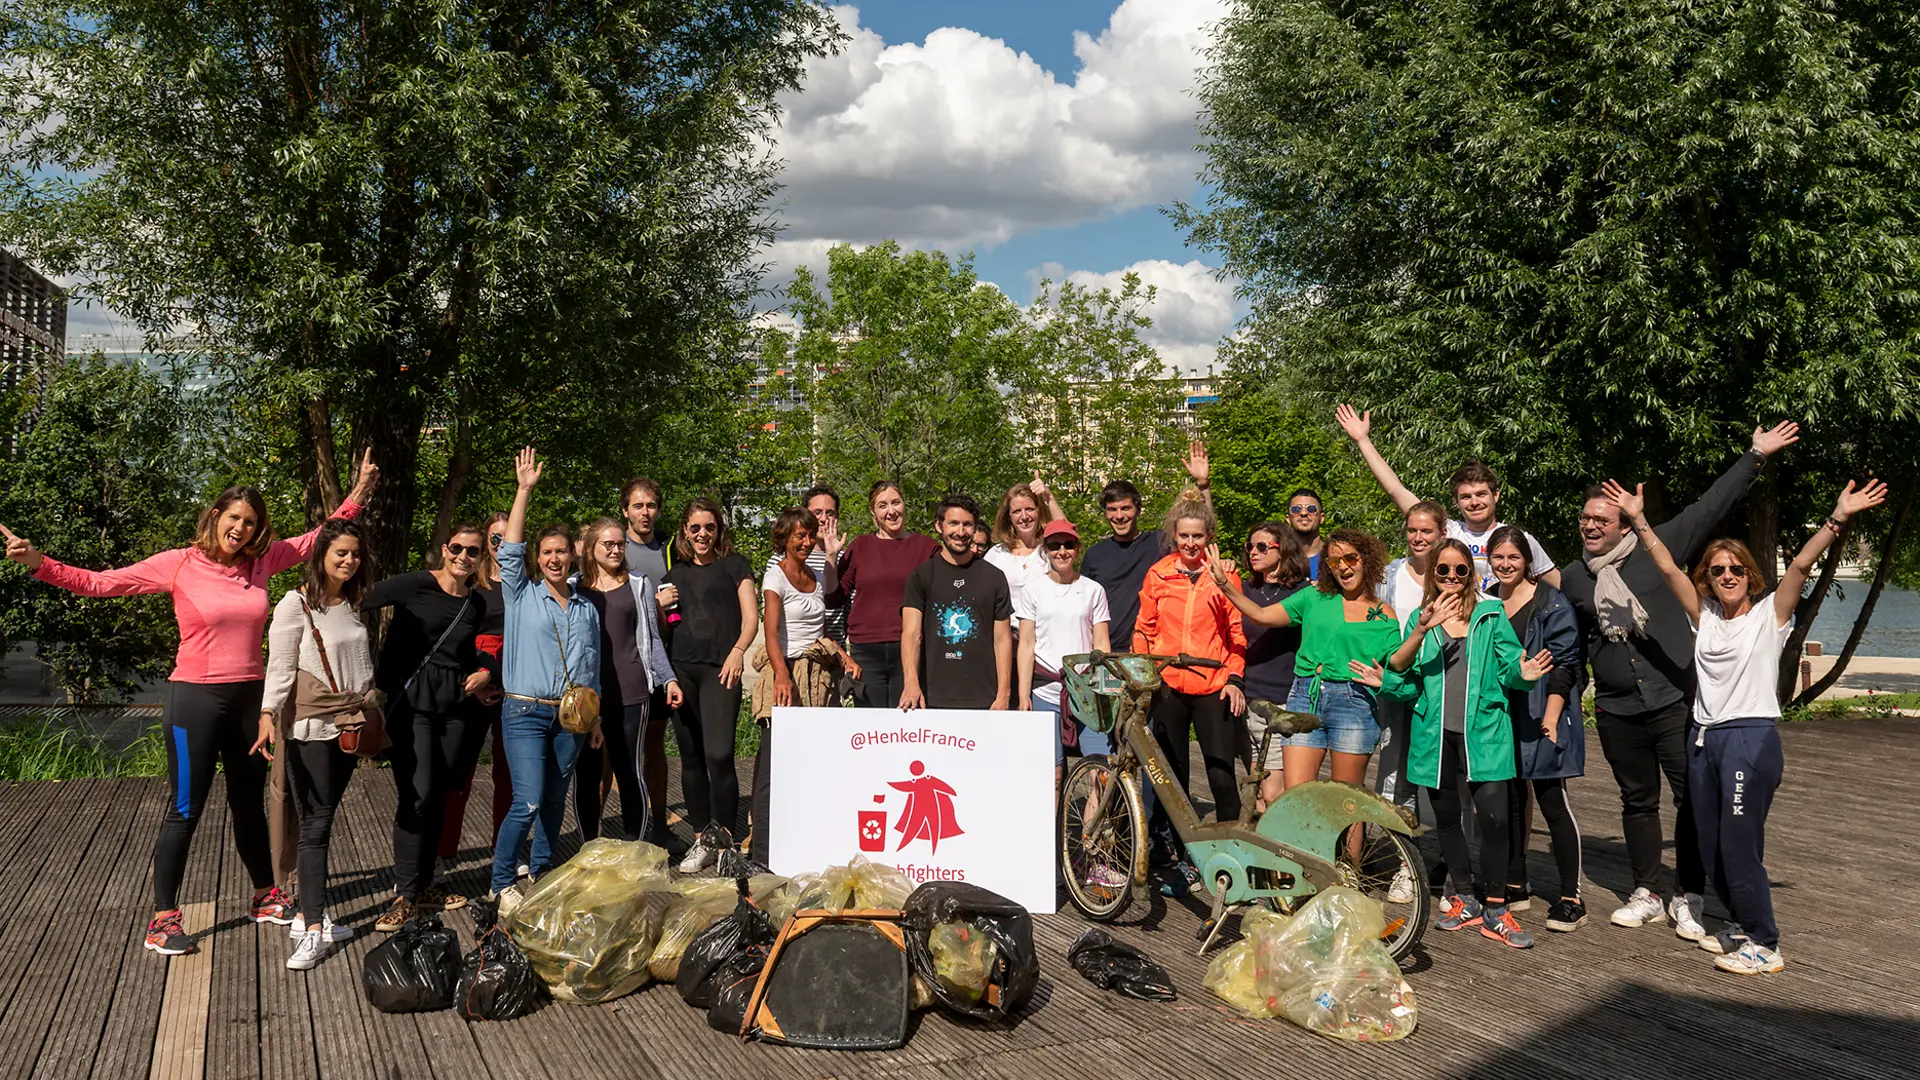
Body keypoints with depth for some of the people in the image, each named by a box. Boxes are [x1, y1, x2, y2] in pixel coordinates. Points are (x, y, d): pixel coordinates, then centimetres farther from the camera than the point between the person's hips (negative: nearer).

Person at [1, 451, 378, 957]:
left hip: (249, 699, 5)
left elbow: (316, 538, 12)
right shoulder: (178, 564, -8)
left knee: (249, 803, 18)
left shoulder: (261, 561, 2)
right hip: (196, 700, -4)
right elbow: (98, 582, -8)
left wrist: (357, 494, 6)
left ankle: (265, 897, 32)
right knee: (184, 810, 0)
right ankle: (163, 918, 12)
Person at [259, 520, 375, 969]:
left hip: (350, 725, 6)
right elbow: (280, 666, -11)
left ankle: (310, 913, 17)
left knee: (322, 819, 9)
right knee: (316, 823, -8)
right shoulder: (297, 604, -7)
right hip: (310, 727, -6)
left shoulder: (356, 604, 13)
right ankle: (313, 932, -9)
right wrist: (268, 714, -22)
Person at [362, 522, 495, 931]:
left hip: (454, 706, 5)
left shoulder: (475, 604, 11)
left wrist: (484, 671, 4)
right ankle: (404, 895, -2)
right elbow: (361, 603, -15)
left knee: (437, 796, 10)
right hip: (411, 701, -5)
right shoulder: (415, 585, -6)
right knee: (416, 796, -12)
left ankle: (423, 885, 22)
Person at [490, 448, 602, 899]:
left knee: (555, 801, 10)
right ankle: (500, 883, 3)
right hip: (525, 712, -4)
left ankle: (541, 875, 24)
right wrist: (524, 490, -11)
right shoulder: (522, 595, 3)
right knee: (528, 802, -11)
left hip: (570, 716, 4)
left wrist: (595, 716, 15)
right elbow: (511, 549, -9)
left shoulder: (586, 607, 13)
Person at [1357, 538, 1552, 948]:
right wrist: (1385, 681, -14)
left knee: (1494, 816, -12)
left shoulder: (1491, 614, 6)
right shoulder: (1420, 619, 10)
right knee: (1446, 817, 11)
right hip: (1435, 733, 3)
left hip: (1483, 730, -3)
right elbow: (1409, 681, 5)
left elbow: (1508, 665, 3)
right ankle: (1465, 897, 27)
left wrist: (1522, 673, -17)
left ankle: (1494, 910, 1)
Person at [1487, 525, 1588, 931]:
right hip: (1499, 715, 6)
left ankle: (1570, 897, 1)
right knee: (1509, 802, 11)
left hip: (1541, 715, -6)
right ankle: (1515, 886, 22)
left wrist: (1551, 715, -17)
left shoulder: (1551, 602, -5)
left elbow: (1563, 662, -10)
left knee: (1552, 803, -4)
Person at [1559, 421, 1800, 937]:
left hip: (1675, 701, -3)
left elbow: (1709, 508, -3)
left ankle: (1688, 899, 9)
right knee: (1638, 802, 12)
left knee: (1693, 799, -2)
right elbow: (1569, 642, 19)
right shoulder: (1572, 577, 8)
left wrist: (1756, 455, -6)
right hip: (1615, 711, 3)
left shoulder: (1658, 549, -1)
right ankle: (1647, 895, 22)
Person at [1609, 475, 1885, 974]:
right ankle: (1743, 925, 29)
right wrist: (1639, 521, 1)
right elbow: (1669, 568, 7)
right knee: (1711, 849, 11)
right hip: (1704, 739, 6)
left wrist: (1838, 518, -25)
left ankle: (1765, 946, 3)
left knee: (1739, 846, -8)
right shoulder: (1705, 616, 11)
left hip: (1752, 738, -6)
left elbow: (1801, 564, -14)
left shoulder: (1769, 614, -1)